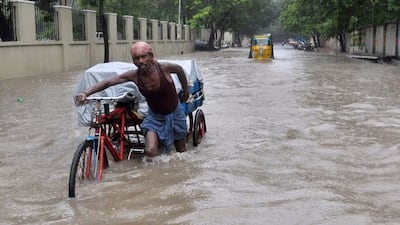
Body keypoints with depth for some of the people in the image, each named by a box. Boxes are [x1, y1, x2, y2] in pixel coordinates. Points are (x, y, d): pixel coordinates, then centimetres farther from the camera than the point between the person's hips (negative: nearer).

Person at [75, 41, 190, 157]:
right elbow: (108, 82, -21)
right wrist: (86, 92, -34)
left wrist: (186, 90, 7)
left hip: (175, 113, 0)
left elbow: (179, 69, -3)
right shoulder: (134, 75, -20)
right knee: (150, 151, -18)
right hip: (155, 116, 1)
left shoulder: (163, 67, -25)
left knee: (182, 150, 11)